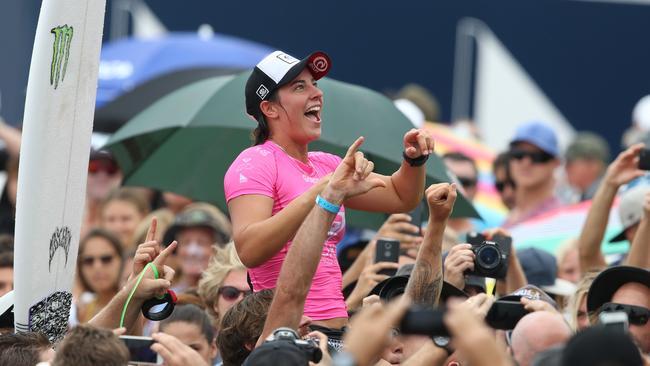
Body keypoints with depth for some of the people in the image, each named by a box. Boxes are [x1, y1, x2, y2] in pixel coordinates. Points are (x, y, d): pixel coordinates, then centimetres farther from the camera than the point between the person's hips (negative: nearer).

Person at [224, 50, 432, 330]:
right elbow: (248, 250, -22)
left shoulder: (326, 165, 18)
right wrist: (323, 192, -27)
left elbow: (400, 197, 28)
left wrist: (414, 159, 6)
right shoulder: (254, 163, -6)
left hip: (336, 324, 8)